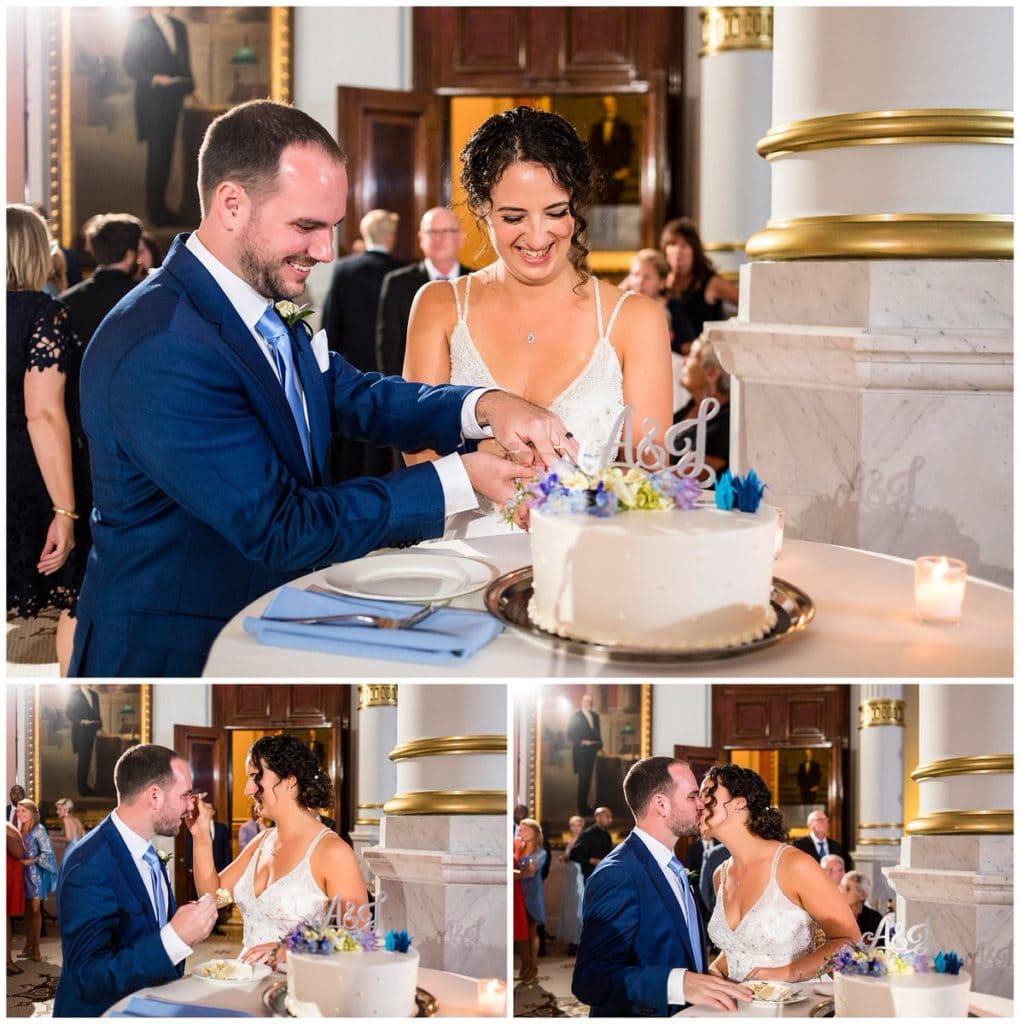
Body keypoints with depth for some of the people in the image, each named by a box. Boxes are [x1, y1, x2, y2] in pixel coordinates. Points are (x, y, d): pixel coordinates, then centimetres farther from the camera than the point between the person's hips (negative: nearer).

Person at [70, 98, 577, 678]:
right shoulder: (159, 352, -25)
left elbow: (356, 397, 11)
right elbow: (283, 529, -24)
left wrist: (485, 407, -9)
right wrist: (460, 481, -20)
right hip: (179, 654, -8)